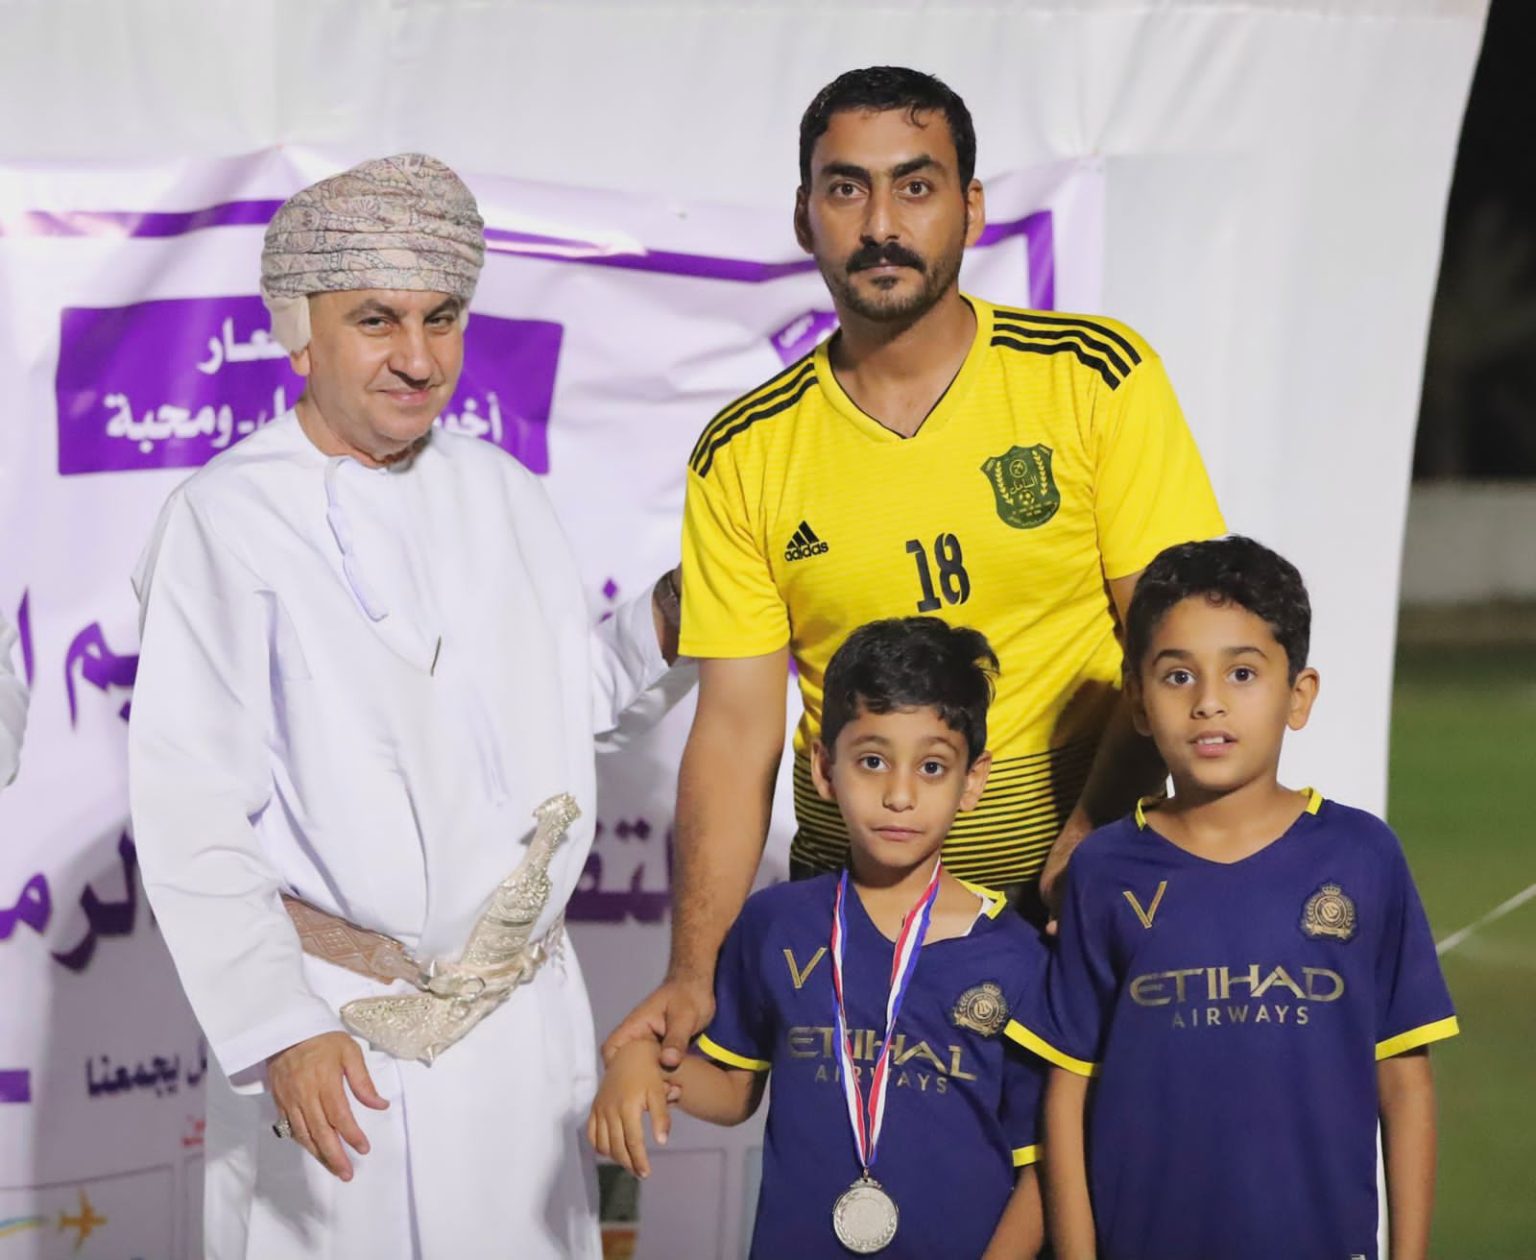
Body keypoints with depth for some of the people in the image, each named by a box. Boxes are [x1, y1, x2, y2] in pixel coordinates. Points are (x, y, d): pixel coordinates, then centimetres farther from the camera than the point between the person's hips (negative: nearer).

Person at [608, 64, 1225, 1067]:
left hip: (1078, 890, -1)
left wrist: (1082, 854, -17)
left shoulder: (1097, 378, -3)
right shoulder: (744, 457, 2)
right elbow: (736, 729, 1)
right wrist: (694, 972, -10)